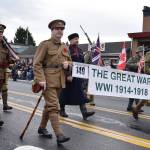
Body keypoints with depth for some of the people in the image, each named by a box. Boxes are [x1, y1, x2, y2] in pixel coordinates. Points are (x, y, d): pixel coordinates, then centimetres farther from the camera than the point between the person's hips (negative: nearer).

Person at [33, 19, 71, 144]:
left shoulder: (64, 47, 14)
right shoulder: (44, 44, -6)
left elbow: (69, 61, 25)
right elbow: (37, 63, -12)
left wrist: (67, 64, 0)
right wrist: (41, 79, -23)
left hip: (60, 81, 7)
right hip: (48, 80, -7)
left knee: (49, 105, 16)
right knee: (53, 106, -11)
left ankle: (42, 128, 31)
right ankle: (59, 135, -11)